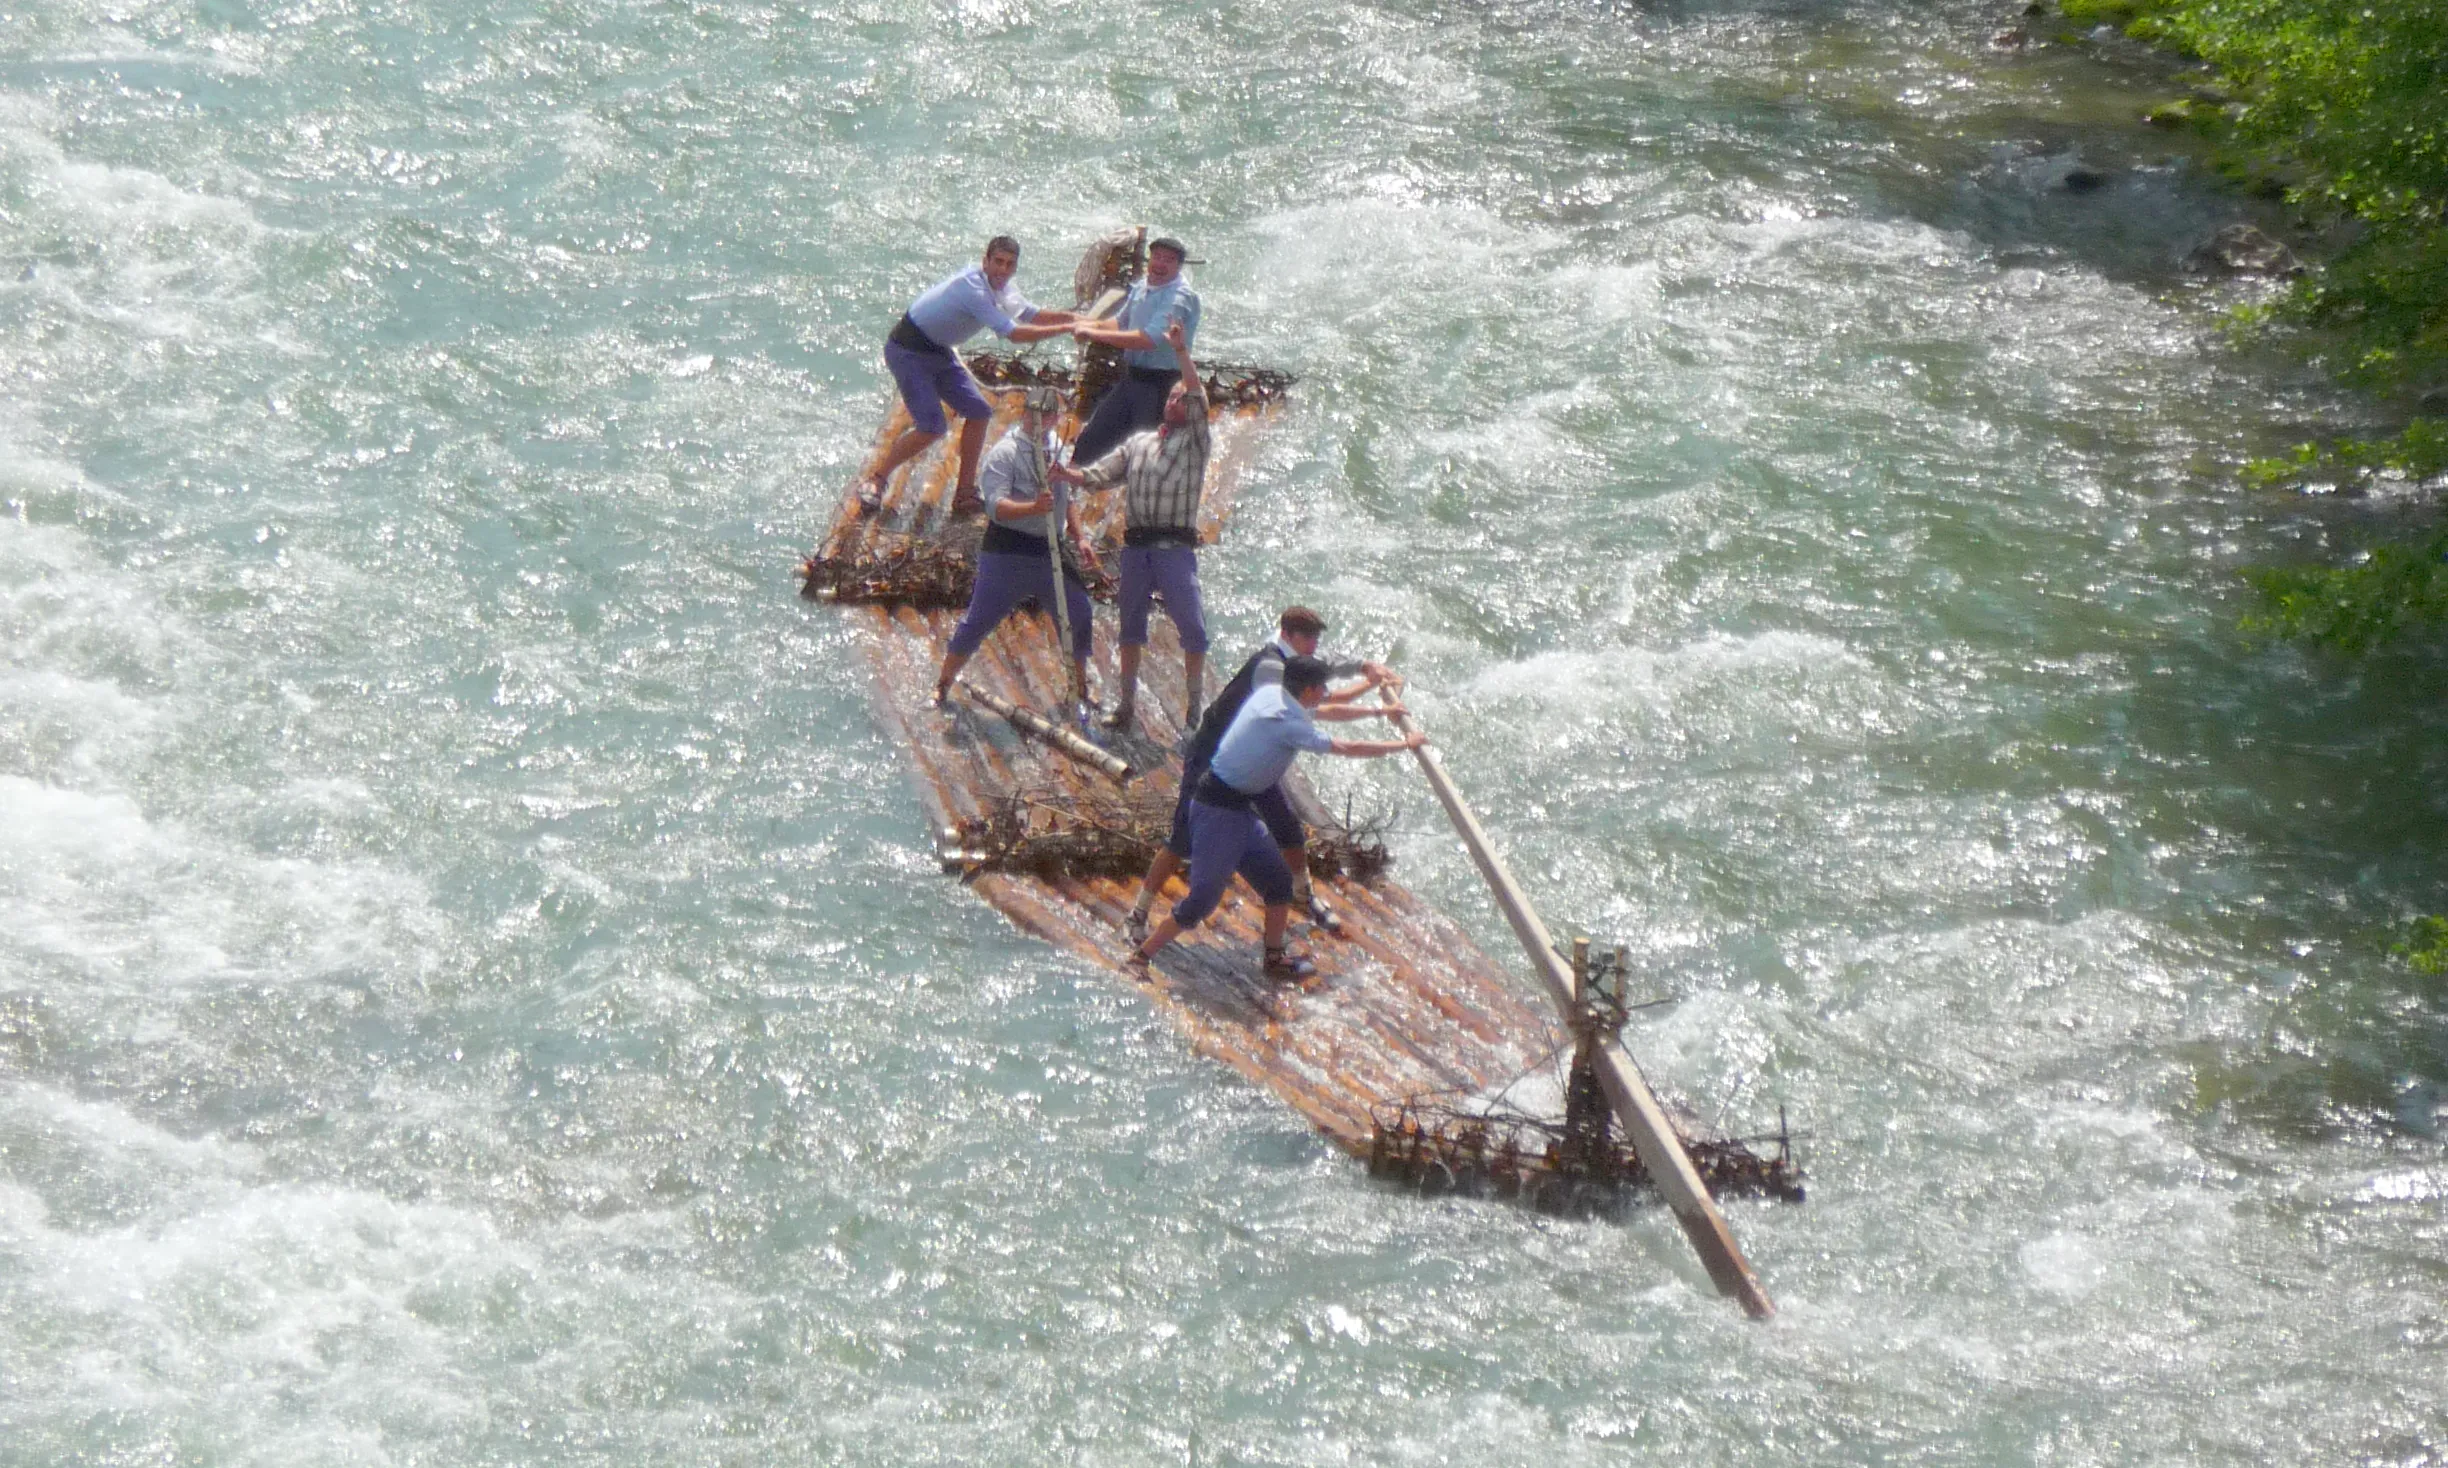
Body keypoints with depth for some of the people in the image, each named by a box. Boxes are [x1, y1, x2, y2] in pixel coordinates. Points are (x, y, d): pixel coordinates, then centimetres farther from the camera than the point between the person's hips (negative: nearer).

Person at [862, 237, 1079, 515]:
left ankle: (965, 494, 13)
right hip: (908, 352, -10)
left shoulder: (1003, 289, 0)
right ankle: (874, 480, 0)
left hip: (937, 351, 10)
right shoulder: (973, 288, -31)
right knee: (931, 426, -18)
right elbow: (1014, 333, -34)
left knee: (978, 412, 5)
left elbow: (1032, 315, 11)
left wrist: (1076, 318, -2)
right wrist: (1067, 328, -31)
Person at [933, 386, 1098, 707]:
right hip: (1007, 553, -6)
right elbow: (997, 507, -20)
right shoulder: (1006, 452, -9)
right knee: (979, 621, -1)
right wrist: (1033, 508, -35)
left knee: (1079, 619, 6)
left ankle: (1078, 689, 24)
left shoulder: (1056, 452, 13)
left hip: (1051, 553, 6)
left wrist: (1078, 538, 12)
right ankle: (942, 687, 13)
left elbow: (1068, 501, 25)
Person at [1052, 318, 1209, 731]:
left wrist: (1181, 352, -17)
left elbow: (1198, 396, -9)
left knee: (1192, 627, -5)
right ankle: (1127, 702, 19)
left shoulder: (1194, 441, 6)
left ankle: (1197, 705, 4)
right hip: (1135, 546, 5)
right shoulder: (1138, 442, 20)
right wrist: (1069, 474, -2)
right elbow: (1102, 475, 17)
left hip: (1175, 547, -5)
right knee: (1130, 625, 11)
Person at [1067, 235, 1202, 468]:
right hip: (1130, 378, 8)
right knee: (1090, 442, 11)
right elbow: (1122, 323, 24)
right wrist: (1092, 326, 1)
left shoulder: (1180, 297, -18)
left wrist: (1095, 333, -23)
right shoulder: (1141, 286, 8)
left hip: (1161, 385, -8)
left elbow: (1149, 339, -27)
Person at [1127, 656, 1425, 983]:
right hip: (1219, 811, -10)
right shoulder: (1287, 723, -22)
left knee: (1277, 879, 14)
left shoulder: (1270, 695, 4)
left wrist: (1382, 711, 28)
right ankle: (1140, 958, -1)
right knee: (1203, 899, -9)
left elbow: (1321, 709, 22)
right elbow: (1346, 748, -19)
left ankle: (1274, 958, 28)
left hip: (1238, 808, 10)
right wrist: (1404, 744, -7)